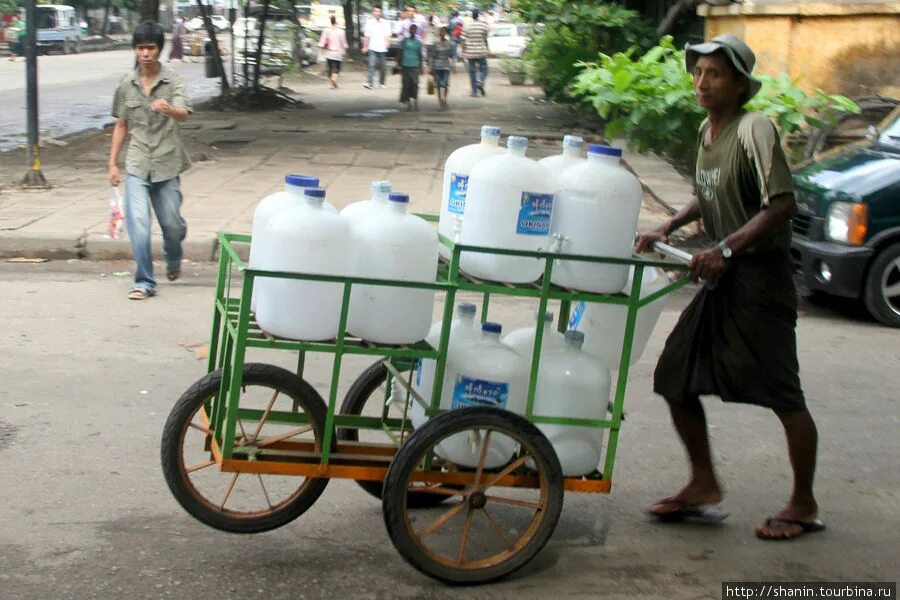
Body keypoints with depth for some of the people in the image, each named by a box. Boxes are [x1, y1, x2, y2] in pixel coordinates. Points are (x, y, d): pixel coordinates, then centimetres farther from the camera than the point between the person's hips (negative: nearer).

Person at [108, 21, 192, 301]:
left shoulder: (173, 81, -6)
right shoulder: (126, 84, 4)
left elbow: (183, 115, -24)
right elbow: (121, 125, 12)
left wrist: (168, 109, -47)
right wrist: (112, 163, 9)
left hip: (166, 164, -1)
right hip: (137, 165, 1)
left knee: (172, 223, 8)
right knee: (138, 222, -11)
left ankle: (173, 259, 41)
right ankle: (144, 282, -2)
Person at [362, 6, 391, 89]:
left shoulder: (385, 23, 5)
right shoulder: (370, 22, 6)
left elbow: (388, 35, 2)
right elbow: (366, 36, 11)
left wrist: (388, 42, -16)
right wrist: (365, 47, 10)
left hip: (382, 48, 1)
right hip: (372, 48, -1)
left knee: (382, 67, 9)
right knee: (372, 65, -14)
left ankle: (381, 83, 23)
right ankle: (369, 82, -21)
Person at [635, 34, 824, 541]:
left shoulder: (755, 128, -16)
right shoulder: (707, 130, 9)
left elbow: (783, 204, -23)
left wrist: (726, 249, -27)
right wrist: (669, 227, 9)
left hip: (760, 276, -9)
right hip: (721, 279, 9)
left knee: (783, 393, 0)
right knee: (675, 377, 8)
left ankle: (805, 505, 15)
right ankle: (704, 483, 23)